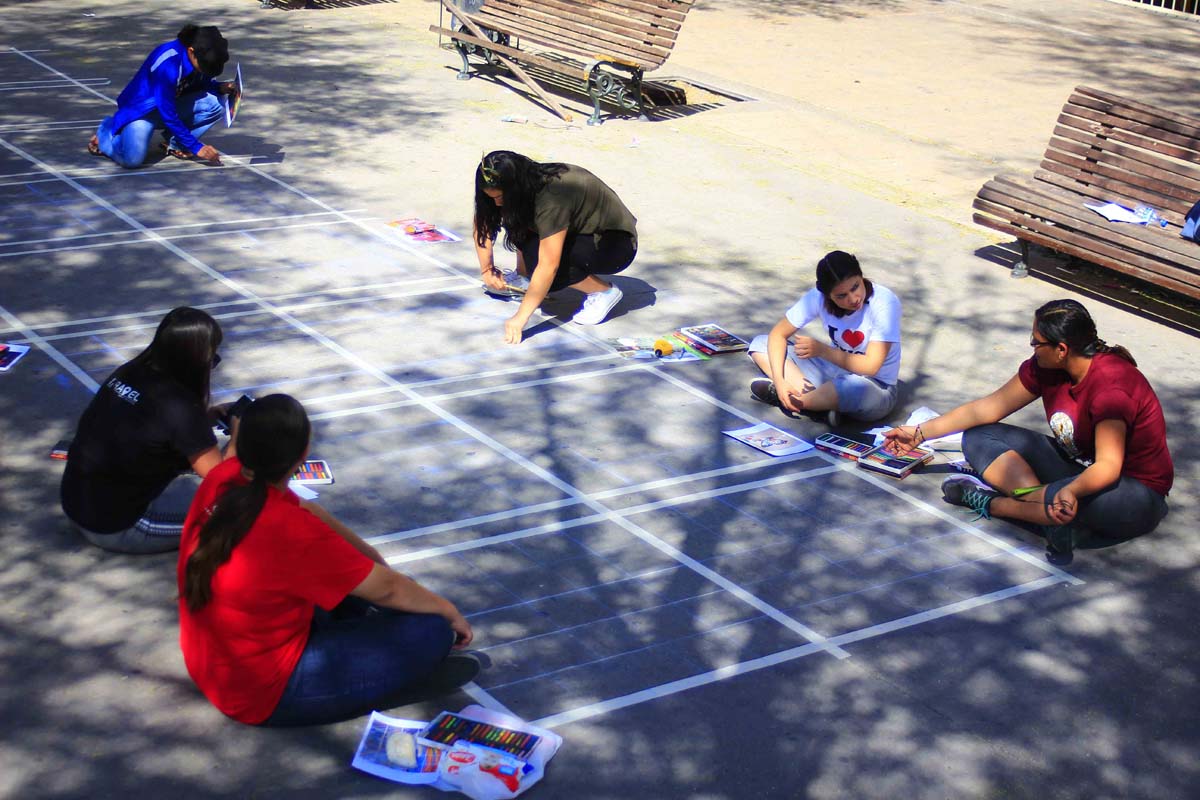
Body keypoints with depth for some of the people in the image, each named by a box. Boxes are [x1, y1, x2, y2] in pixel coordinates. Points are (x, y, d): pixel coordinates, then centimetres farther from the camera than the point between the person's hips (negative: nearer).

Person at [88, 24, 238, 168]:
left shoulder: (201, 56, -14)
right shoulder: (168, 65, -34)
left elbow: (202, 83, 8)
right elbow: (167, 114, -29)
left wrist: (220, 88, -15)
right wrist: (196, 147, -25)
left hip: (171, 104, 7)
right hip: (142, 109, -7)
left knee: (215, 103, -19)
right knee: (133, 159, -31)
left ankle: (174, 144, 0)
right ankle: (106, 132, 5)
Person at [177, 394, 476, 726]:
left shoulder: (223, 478, -8)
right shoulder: (291, 532, -30)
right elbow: (385, 589, -17)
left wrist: (376, 560, 10)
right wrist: (449, 611, -1)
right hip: (264, 693, -9)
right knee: (430, 630, -11)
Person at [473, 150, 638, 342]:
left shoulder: (552, 196, -34)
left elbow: (548, 266, -37)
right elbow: (483, 223, 3)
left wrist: (520, 318, -36)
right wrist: (486, 269, -6)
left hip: (618, 243, -8)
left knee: (536, 257, -29)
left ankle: (604, 291, -13)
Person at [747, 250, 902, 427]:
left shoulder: (885, 303, -24)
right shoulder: (818, 296, -14)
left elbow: (870, 366, -26)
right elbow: (778, 334, -7)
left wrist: (822, 350, -32)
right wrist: (779, 381, -22)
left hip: (876, 387, -5)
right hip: (835, 371, 5)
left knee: (852, 388, -43)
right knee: (760, 344, -5)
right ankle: (823, 402, -22)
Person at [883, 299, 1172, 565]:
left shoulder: (1112, 385, -28)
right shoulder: (1045, 368, -5)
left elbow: (1108, 465, -36)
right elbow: (988, 408, 2)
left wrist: (1072, 490, -56)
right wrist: (920, 433, 4)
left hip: (1136, 493, -8)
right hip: (1079, 467, 8)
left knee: (1065, 504, -43)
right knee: (979, 437, -2)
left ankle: (989, 502, -15)